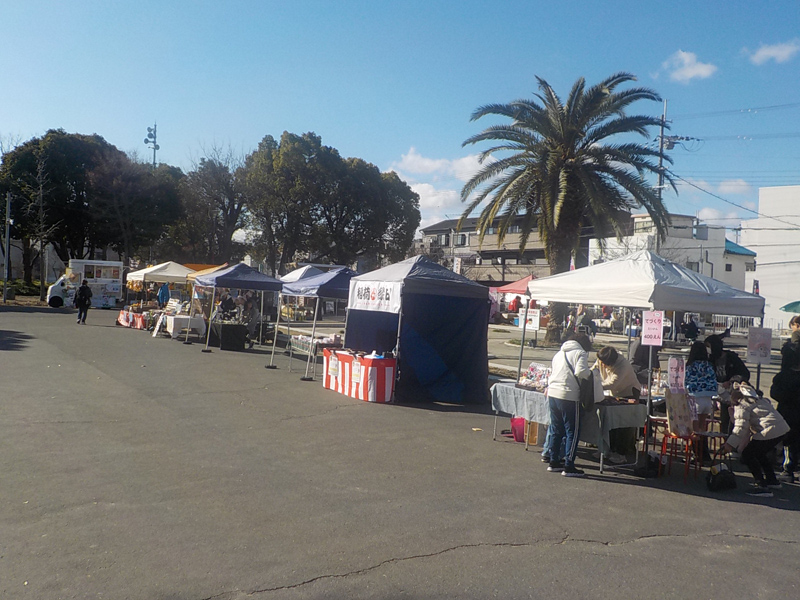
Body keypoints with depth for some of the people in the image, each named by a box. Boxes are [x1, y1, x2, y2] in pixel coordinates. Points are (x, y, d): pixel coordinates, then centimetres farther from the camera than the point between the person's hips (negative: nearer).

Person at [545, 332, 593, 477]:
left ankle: (554, 462, 23)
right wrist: (590, 374, 1)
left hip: (553, 393, 7)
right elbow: (580, 372, -17)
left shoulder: (559, 353, 20)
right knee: (572, 432, 1)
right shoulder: (580, 353, -2)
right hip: (569, 396, -7)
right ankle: (568, 467, 2)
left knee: (556, 430, 17)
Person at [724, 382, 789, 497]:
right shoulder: (757, 399, 25)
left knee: (746, 455, -3)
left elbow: (741, 427, -14)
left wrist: (730, 444, -15)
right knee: (759, 453, 28)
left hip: (770, 431, -10)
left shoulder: (741, 406, -2)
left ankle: (762, 487, -9)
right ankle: (772, 481, 38)